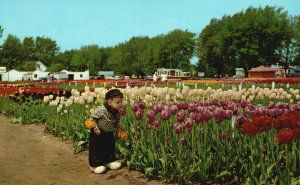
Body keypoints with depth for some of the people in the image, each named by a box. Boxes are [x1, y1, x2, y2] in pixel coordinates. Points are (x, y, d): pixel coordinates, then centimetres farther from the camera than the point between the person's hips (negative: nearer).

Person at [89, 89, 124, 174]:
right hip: (98, 133, -6)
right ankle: (95, 165, 10)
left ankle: (110, 161, 32)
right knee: (97, 148, -1)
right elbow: (93, 117, -21)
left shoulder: (117, 113, -8)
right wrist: (95, 127, -26)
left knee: (110, 147, 15)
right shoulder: (101, 110, -30)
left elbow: (116, 124, 9)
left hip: (109, 133, 7)